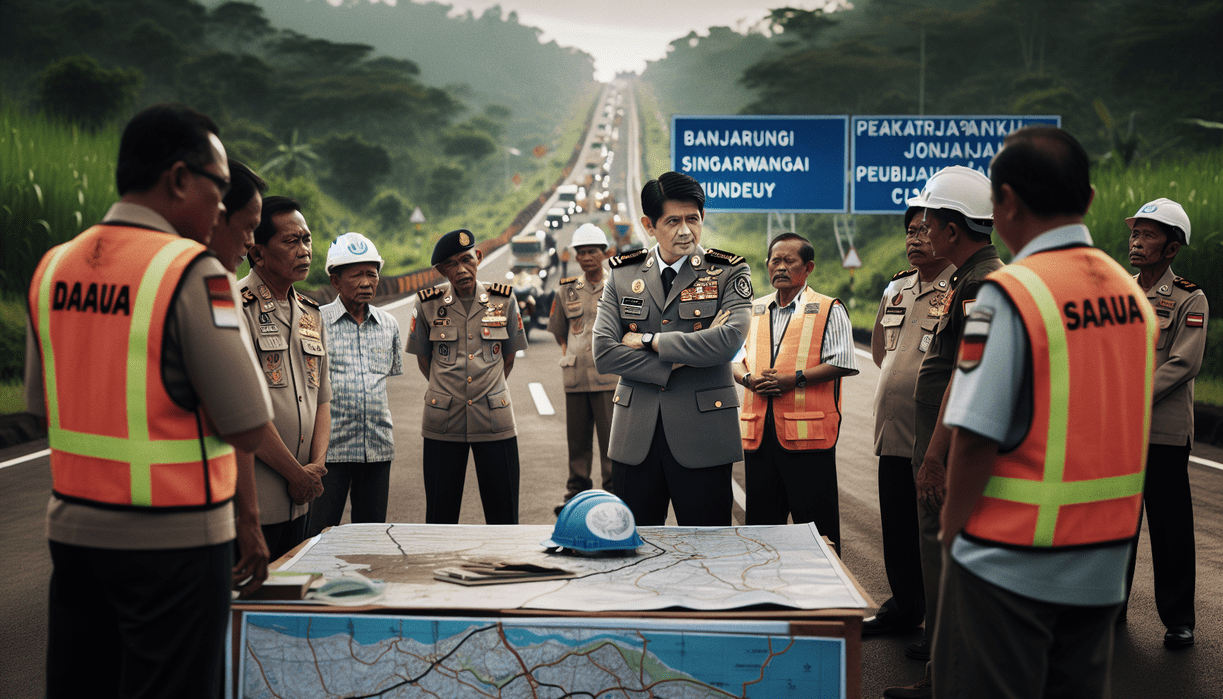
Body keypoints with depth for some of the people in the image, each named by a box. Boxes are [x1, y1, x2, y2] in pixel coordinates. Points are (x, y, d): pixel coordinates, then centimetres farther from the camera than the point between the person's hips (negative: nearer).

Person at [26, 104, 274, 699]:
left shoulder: (53, 267, 5)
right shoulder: (193, 273, -15)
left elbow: (41, 406, 14)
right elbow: (249, 428, -16)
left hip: (72, 529, 7)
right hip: (172, 538, -6)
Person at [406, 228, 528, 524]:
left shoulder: (503, 299, 1)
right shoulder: (428, 304, 0)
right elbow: (423, 359, 12)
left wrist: (488, 392, 11)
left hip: (494, 421, 0)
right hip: (443, 422, 0)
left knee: (503, 517, 2)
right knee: (440, 518, 5)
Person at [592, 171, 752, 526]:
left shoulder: (729, 273, 1)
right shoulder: (623, 274, 8)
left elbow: (730, 340, -17)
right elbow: (603, 352, -2)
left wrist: (648, 341, -10)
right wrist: (677, 363, -10)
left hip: (703, 435, -2)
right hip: (635, 436, 2)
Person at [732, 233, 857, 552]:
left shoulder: (829, 310, 2)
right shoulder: (753, 310, 18)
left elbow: (841, 363, -6)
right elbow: (734, 358, 18)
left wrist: (794, 379, -16)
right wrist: (749, 379, -4)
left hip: (808, 430, -5)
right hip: (759, 430, 5)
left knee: (816, 525, -2)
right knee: (760, 522, 11)